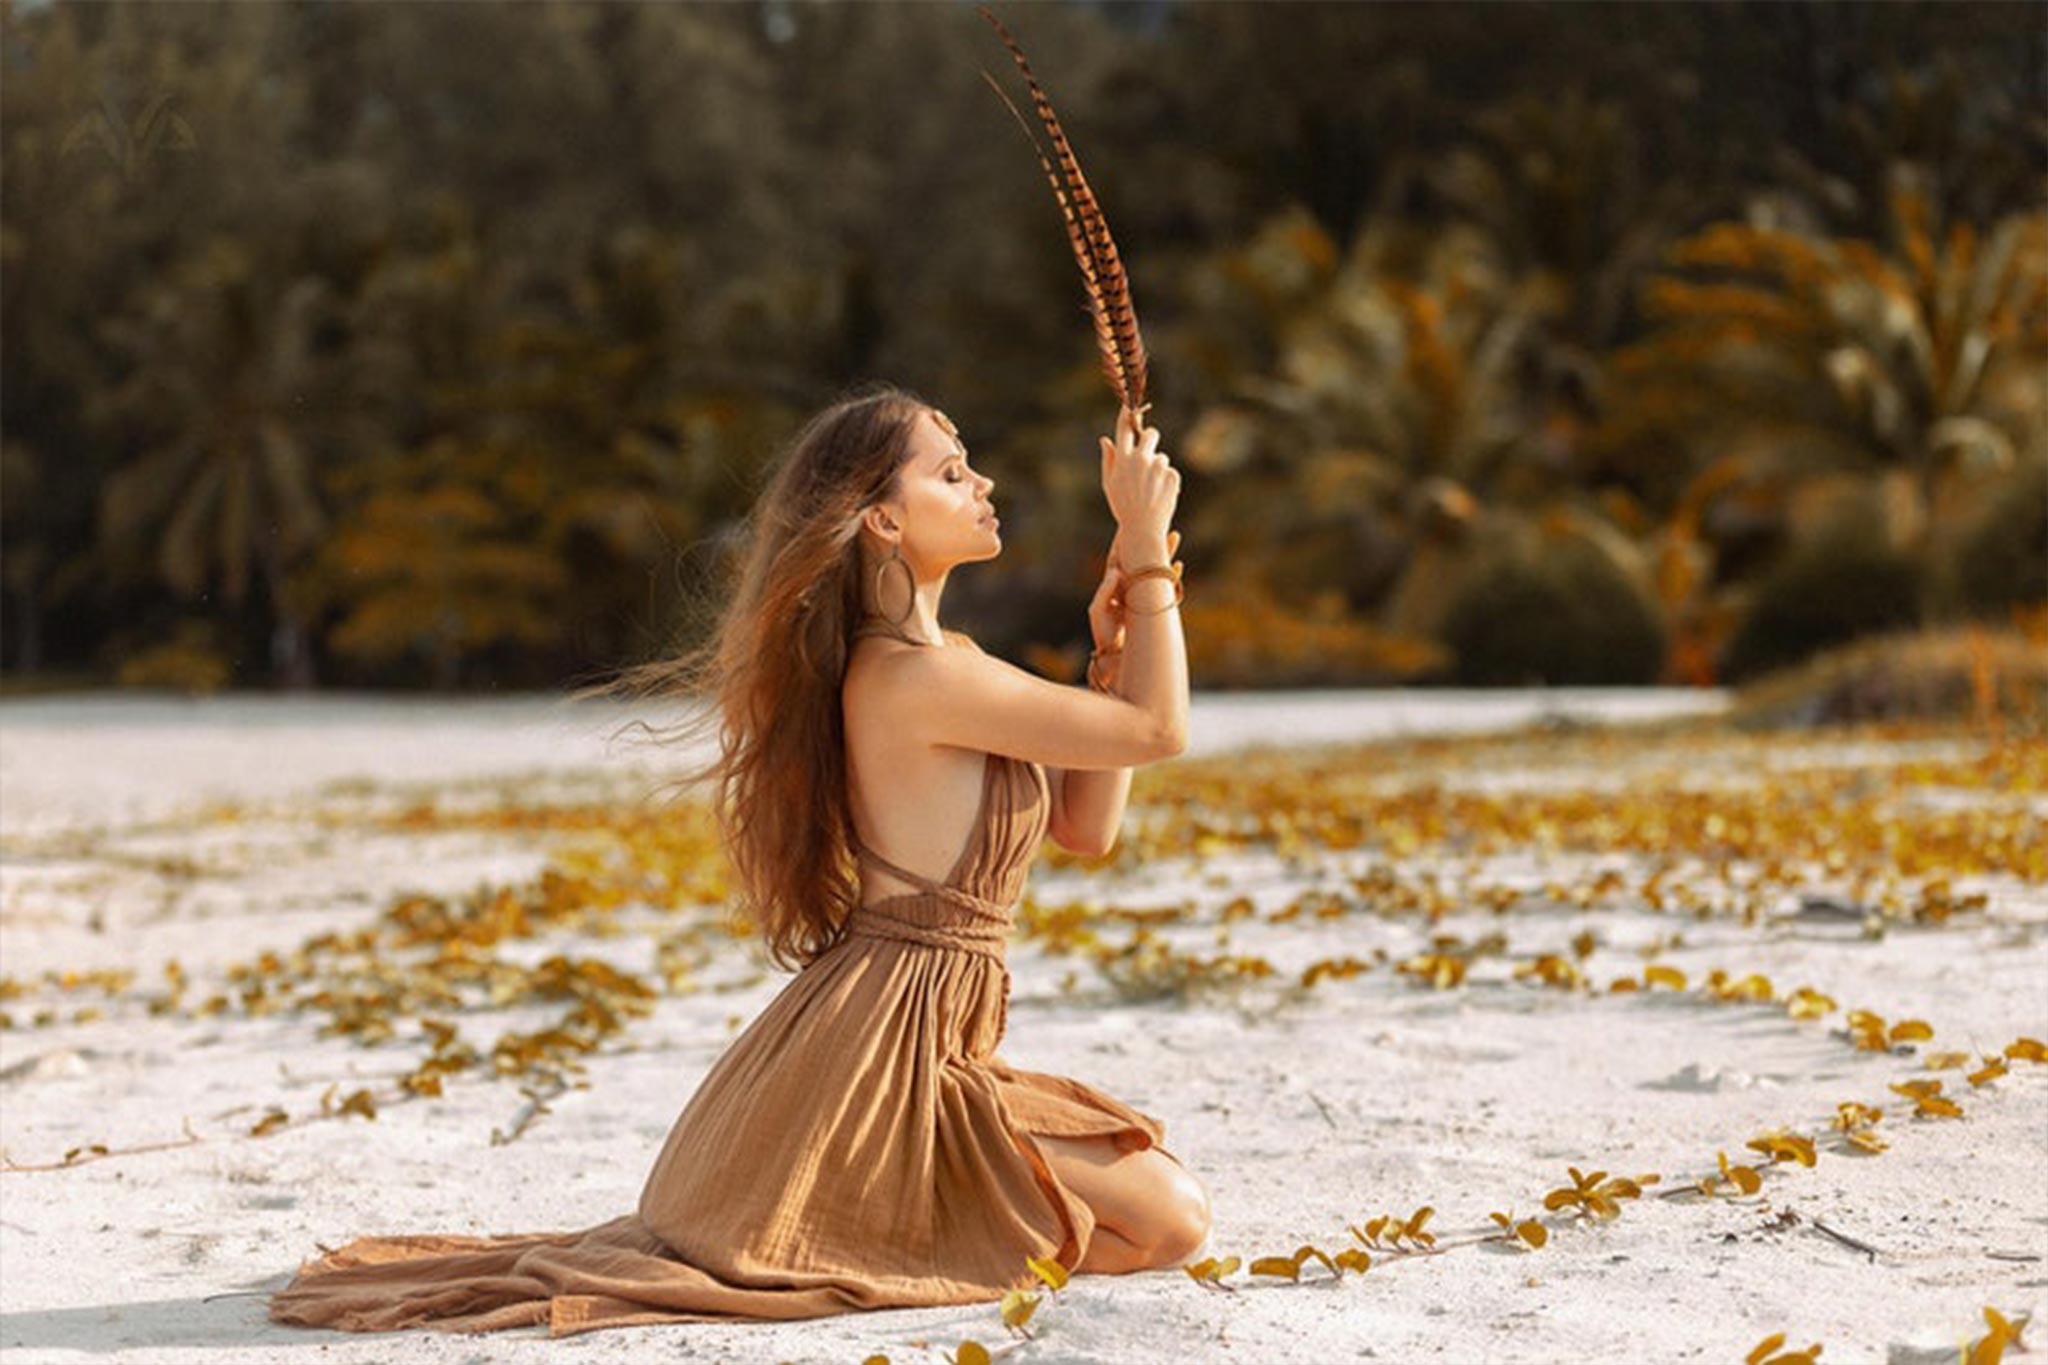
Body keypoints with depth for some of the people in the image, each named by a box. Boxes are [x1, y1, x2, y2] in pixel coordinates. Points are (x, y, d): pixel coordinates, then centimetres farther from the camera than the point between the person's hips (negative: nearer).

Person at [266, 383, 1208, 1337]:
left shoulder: (943, 663, 14)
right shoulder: (915, 676, -18)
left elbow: (1085, 823, 13)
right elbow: (1157, 731, -13)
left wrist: (1110, 652, 6)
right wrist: (1145, 544, -8)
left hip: (924, 1051, 10)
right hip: (874, 1053, -10)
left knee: (1159, 1196, 22)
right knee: (1170, 1219, -9)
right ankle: (870, 1242, -3)